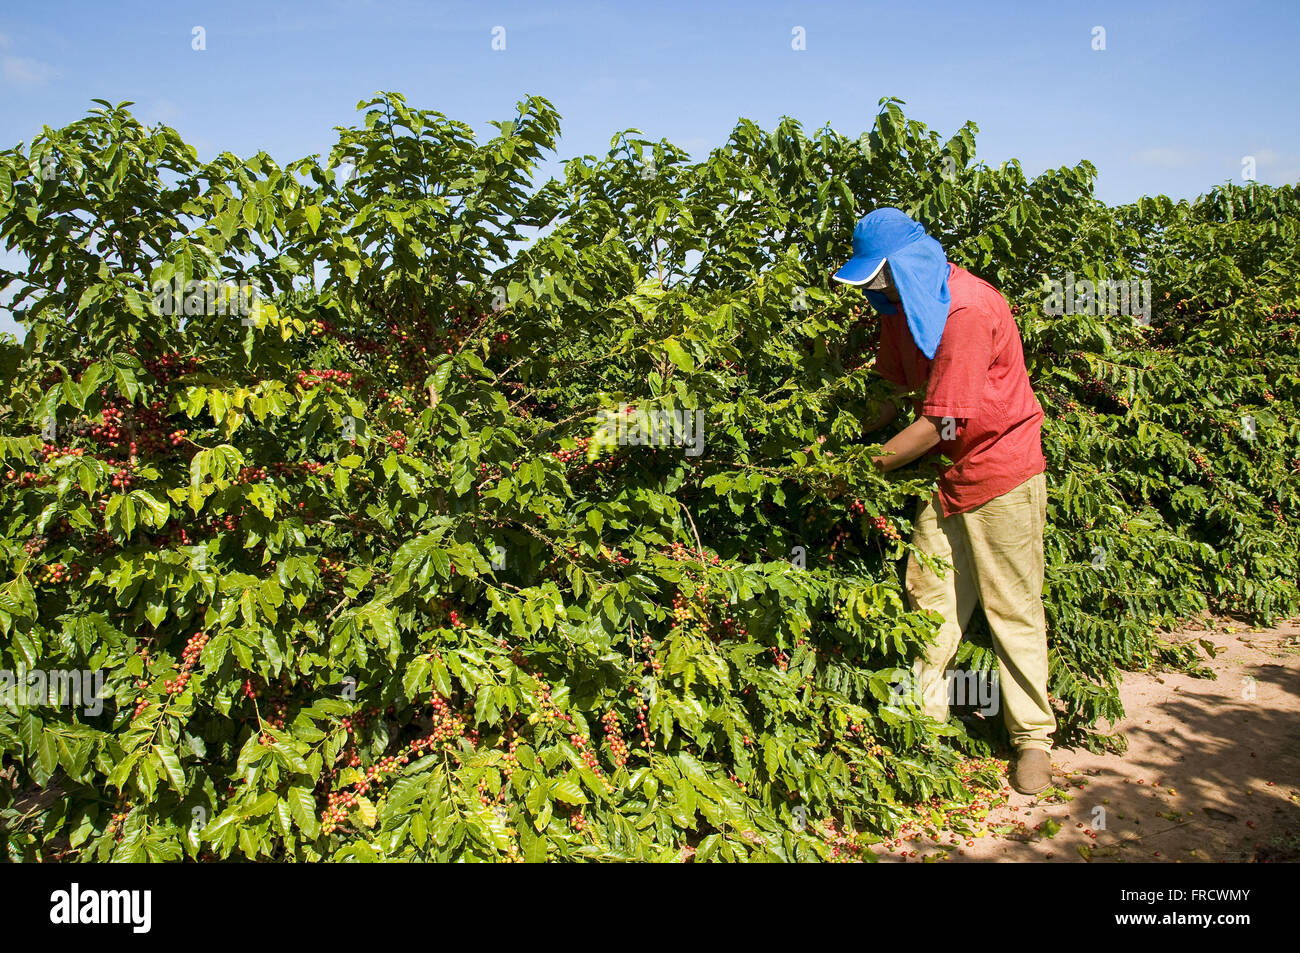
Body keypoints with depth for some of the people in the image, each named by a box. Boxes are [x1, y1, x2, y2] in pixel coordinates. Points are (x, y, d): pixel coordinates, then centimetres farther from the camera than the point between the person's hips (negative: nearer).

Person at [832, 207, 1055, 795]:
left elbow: (939, 423, -26)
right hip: (946, 469, 8)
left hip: (1001, 469, -8)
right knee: (928, 595, 8)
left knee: (1012, 607, 0)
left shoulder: (967, 311, -26)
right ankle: (921, 719, 19)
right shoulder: (904, 305, 2)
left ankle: (1033, 739, 13)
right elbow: (896, 386, 13)